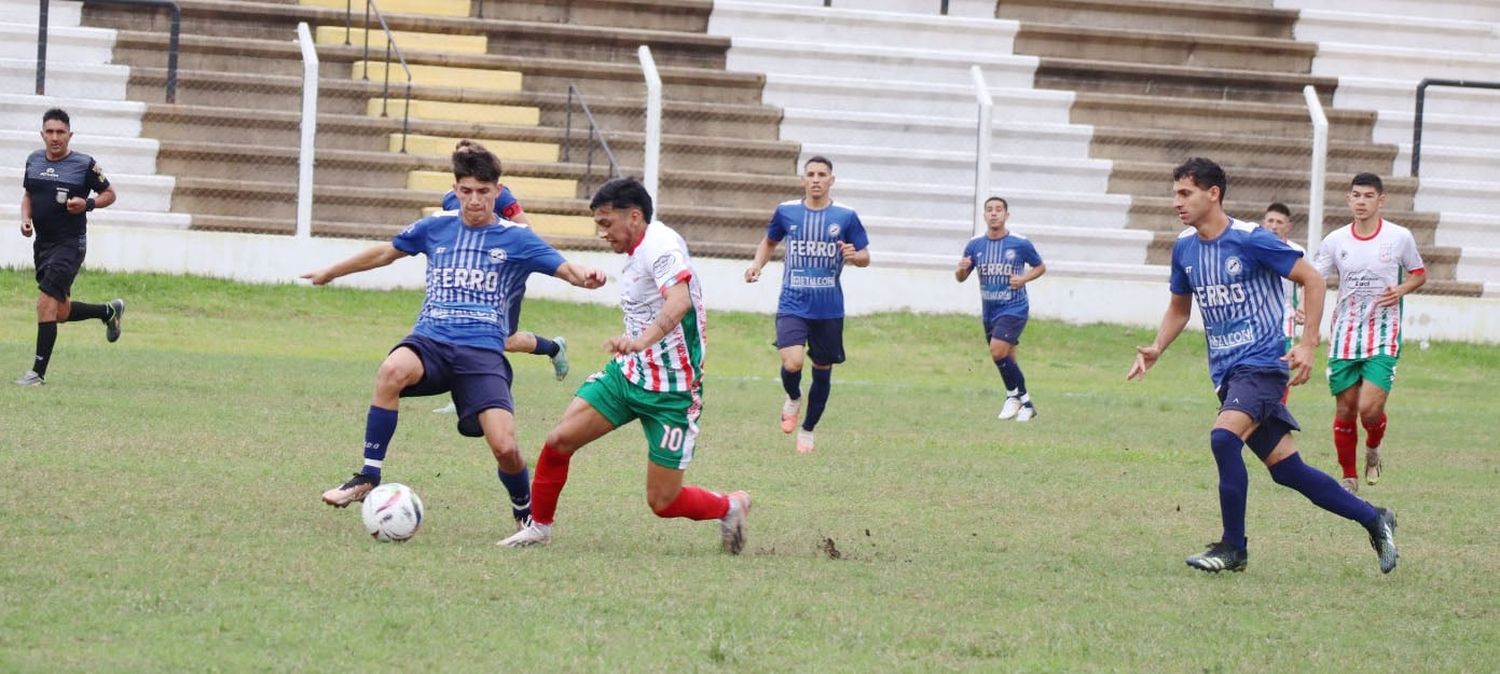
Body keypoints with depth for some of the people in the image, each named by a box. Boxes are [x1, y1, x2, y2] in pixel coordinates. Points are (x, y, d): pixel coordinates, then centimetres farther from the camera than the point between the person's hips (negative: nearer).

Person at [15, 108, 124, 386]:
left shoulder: (84, 164, -8)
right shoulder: (34, 160, 7)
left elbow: (109, 194, 2)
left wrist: (87, 204, -17)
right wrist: (26, 218, 3)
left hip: (69, 244, -7)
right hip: (42, 243, 7)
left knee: (46, 303, -16)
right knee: (61, 313, 14)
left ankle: (39, 372, -12)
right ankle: (110, 311, 42)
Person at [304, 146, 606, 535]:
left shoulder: (515, 239, 7)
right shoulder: (436, 228, 13)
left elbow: (563, 268, -1)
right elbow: (385, 253, 27)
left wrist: (585, 277, -26)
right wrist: (332, 272, 37)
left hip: (483, 352, -1)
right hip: (431, 340, 1)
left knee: (504, 447, -18)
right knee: (393, 371, -36)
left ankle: (525, 513, 16)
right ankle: (368, 478, -24)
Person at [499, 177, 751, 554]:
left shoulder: (661, 244, -21)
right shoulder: (636, 254, 9)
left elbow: (680, 301, -39)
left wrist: (641, 341, -54)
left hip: (671, 391, -8)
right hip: (629, 372, 8)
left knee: (663, 502, -4)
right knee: (560, 440, -7)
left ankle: (730, 507, 24)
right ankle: (539, 526, 12)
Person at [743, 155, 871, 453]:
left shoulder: (846, 216, -2)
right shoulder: (786, 212, 1)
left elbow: (865, 257, 5)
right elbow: (769, 242, 20)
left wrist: (854, 256, -18)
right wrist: (757, 264, 1)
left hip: (829, 309, 1)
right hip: (792, 305, -1)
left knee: (822, 371, 10)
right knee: (792, 364, -22)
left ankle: (808, 430, 30)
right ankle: (793, 398, 13)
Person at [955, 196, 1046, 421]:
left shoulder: (1020, 244, -7)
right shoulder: (975, 245, 2)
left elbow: (1040, 267, 7)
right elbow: (961, 278, 8)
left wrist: (1024, 278, -12)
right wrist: (962, 269, -15)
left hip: (1014, 308, -5)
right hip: (990, 310, 5)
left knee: (998, 351, -22)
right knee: (1007, 360, 9)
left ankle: (1014, 394, -3)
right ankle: (1025, 403, 23)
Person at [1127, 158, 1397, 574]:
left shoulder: (1250, 240, -13)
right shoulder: (1184, 248, 7)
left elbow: (1312, 280, -7)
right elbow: (1179, 308, 22)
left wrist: (1308, 344, -14)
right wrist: (1156, 349, 4)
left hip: (1262, 363, -7)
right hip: (1225, 372, 7)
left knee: (1224, 438, -28)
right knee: (1286, 468, 6)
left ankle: (1233, 548, -17)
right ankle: (1373, 519, 21)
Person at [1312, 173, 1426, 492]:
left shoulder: (1400, 237, -1)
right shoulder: (1335, 241, 2)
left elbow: (1419, 274, 13)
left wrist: (1401, 290, -8)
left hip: (1383, 335, -2)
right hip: (1345, 333, 2)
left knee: (1370, 409, -15)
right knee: (1345, 410, 2)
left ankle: (1373, 449, 19)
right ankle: (1349, 477, 19)